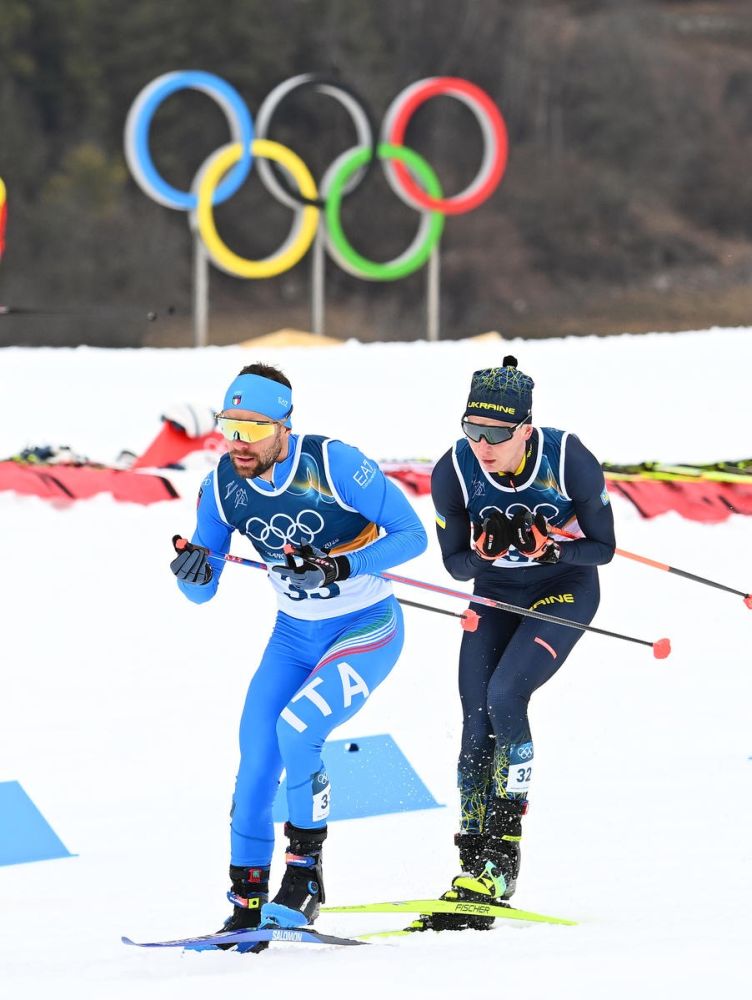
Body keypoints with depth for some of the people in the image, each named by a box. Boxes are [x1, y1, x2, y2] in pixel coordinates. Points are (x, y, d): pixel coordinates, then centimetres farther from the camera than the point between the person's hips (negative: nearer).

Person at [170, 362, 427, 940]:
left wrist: (340, 567, -32)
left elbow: (412, 534, -19)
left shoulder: (333, 464, -24)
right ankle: (248, 903, 7)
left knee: (296, 728, -25)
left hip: (368, 630, -5)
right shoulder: (221, 486, -9)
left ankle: (306, 876, -10)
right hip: (294, 633, 5)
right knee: (256, 759, -4)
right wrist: (192, 570, -26)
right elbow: (203, 592, -2)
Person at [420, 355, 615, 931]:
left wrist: (547, 548, -33)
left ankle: (505, 848, -14)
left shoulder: (570, 460, -26)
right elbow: (456, 564, -8)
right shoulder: (454, 472, -19)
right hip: (497, 595, 4)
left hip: (565, 590, -4)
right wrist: (485, 549, -30)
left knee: (504, 694, -23)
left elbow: (603, 549, -15)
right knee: (477, 723, -5)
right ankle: (475, 871, 1)